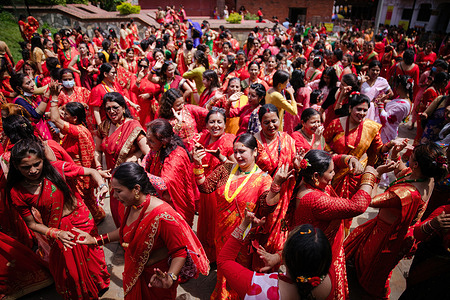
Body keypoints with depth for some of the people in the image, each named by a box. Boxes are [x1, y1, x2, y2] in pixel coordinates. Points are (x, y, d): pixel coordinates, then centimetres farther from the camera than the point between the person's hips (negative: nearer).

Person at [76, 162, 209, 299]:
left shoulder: (162, 216, -36)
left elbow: (180, 251, -29)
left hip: (156, 277, -7)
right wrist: (96, 240, 6)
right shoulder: (131, 205, -10)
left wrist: (170, 278, -44)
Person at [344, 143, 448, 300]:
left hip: (389, 232, -7)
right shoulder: (428, 177, -16)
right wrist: (395, 154, -11)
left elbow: (370, 200, -44)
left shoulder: (408, 193, -44)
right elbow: (401, 172, 5)